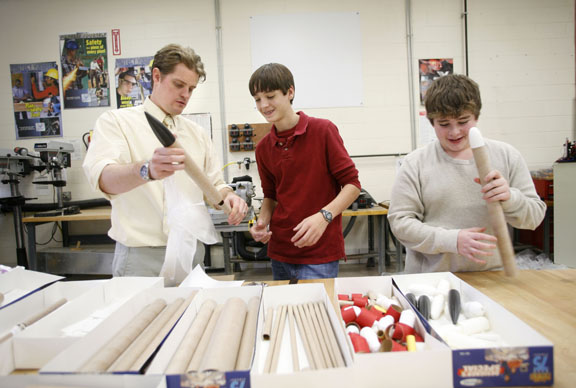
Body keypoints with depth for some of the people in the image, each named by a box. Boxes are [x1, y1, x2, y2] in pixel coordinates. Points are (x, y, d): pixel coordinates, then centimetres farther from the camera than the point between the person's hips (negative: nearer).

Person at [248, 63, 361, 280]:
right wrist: (262, 221, -1)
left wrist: (323, 216, -22)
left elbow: (352, 184, -8)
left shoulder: (323, 130, -8)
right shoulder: (263, 148, 7)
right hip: (279, 251, 5)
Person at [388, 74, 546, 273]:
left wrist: (509, 198, -11)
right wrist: (452, 240, -16)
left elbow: (535, 217, 10)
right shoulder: (415, 163, 0)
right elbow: (400, 222, -4)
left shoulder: (506, 155, 8)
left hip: (491, 276, 3)